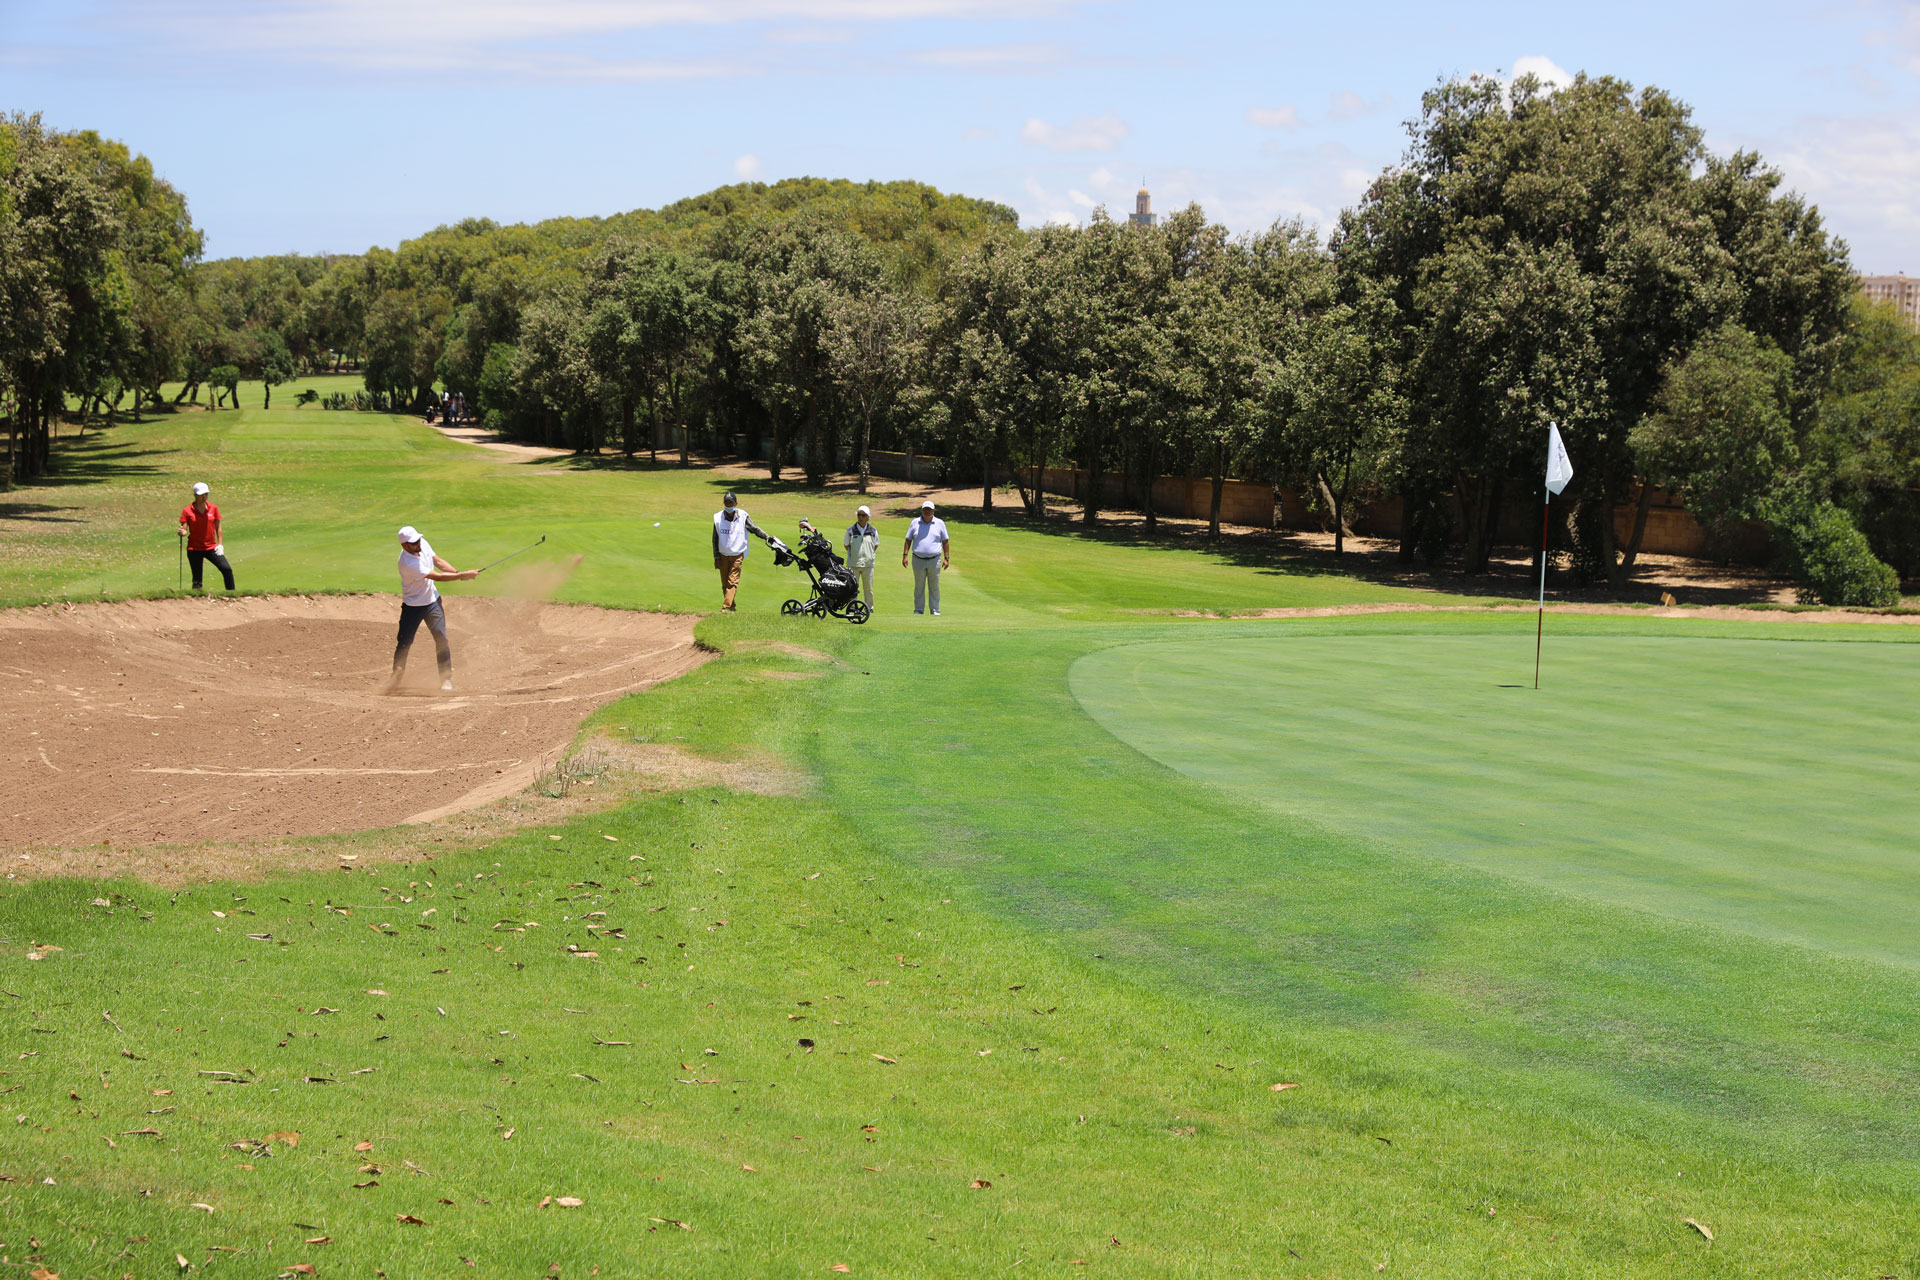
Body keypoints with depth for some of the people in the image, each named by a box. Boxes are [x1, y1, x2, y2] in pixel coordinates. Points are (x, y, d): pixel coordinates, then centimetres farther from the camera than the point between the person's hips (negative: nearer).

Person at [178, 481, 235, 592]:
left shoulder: (213, 508, 4)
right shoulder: (187, 510, -3)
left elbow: (218, 527, 10)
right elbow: (184, 530, -2)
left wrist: (220, 544, 3)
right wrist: (183, 533, -25)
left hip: (211, 547, 2)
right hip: (194, 549, -2)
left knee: (227, 569, -11)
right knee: (197, 579, 0)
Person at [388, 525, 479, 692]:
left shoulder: (423, 544, -7)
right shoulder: (407, 563, -29)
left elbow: (438, 562, 5)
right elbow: (438, 577, -28)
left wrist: (458, 573, -11)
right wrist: (463, 575, -25)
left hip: (432, 601, 5)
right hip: (412, 606, -5)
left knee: (441, 638, -5)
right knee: (404, 643, -2)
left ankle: (446, 679, 1)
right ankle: (395, 678, 16)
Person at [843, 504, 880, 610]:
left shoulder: (873, 530, 4)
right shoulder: (850, 530, 1)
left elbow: (876, 545, 17)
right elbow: (846, 545, 12)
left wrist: (871, 555, 9)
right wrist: (853, 554, 8)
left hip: (868, 563, 1)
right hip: (853, 564, -1)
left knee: (868, 588, 4)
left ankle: (869, 607, 14)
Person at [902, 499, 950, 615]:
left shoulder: (940, 523, 5)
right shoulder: (915, 523, 7)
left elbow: (945, 542, 8)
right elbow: (908, 540, 11)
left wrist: (946, 558, 2)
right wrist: (905, 555, 1)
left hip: (934, 560, -1)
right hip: (918, 560, 1)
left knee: (934, 586, 2)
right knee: (919, 586, 4)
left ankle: (935, 609, 8)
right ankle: (918, 609, 10)